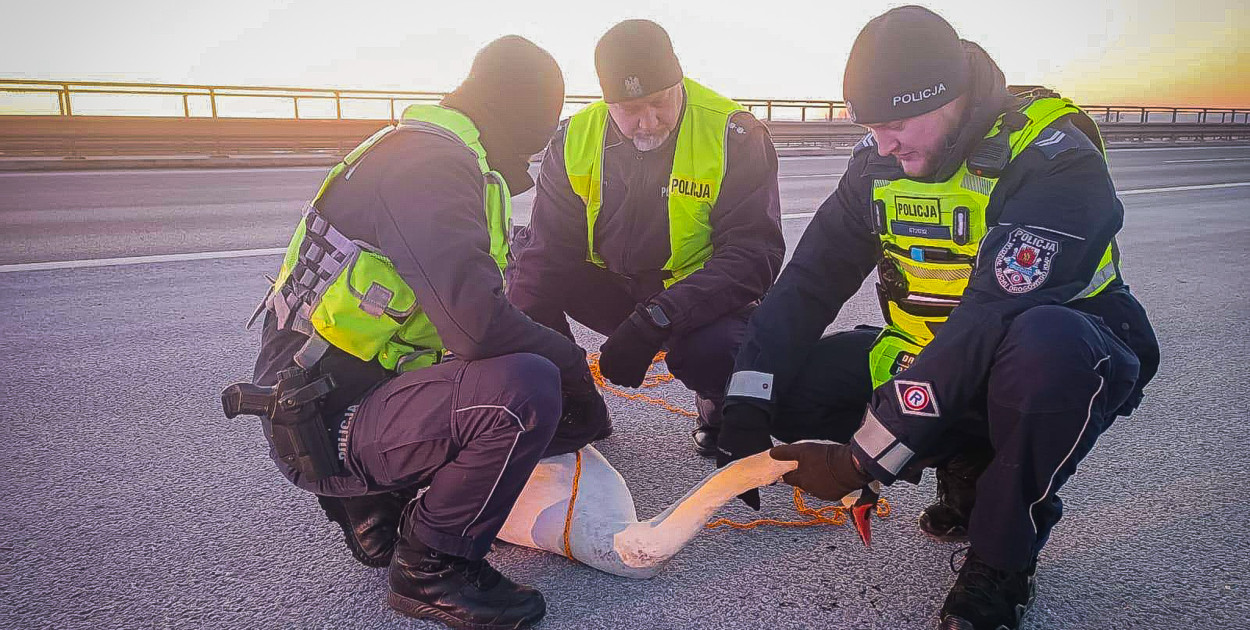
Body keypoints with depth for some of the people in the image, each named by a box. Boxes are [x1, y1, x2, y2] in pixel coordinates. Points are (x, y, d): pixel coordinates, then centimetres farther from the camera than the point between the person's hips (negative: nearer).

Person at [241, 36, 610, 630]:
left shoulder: (442, 158, 14)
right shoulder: (428, 162, -19)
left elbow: (465, 309, 19)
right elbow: (479, 326, -31)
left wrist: (561, 359, 12)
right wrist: (572, 364, -14)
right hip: (323, 425, -10)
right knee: (526, 390, -31)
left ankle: (377, 501, 14)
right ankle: (430, 568, -9)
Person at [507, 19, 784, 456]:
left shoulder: (734, 136, -17)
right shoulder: (576, 139, -7)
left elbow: (753, 255, -22)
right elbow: (549, 251, -7)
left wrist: (655, 323, -33)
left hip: (700, 300, -4)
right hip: (613, 290, 4)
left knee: (714, 351, -37)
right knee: (525, 257, -15)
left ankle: (720, 407, 3)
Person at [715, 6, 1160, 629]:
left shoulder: (1052, 159, -24)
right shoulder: (880, 161, -3)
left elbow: (991, 322, -34)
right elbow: (810, 280, -6)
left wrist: (863, 459, -33)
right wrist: (746, 407, -19)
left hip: (1063, 357, -5)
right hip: (930, 356, 6)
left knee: (1047, 345, -40)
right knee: (789, 382, -13)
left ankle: (1000, 565, -16)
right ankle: (967, 469, 6)